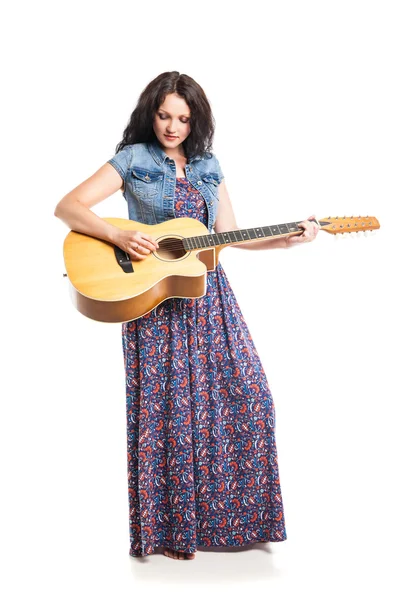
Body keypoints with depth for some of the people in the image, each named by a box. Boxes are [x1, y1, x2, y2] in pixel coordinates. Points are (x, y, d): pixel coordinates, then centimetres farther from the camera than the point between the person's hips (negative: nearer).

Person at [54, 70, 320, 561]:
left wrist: (287, 240, 2)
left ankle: (233, 514, 18)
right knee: (168, 410, -2)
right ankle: (168, 527, 14)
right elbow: (67, 207, -8)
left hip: (207, 296, 5)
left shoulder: (208, 166, 13)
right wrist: (119, 235, -23)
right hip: (152, 297, -4)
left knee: (246, 398, 0)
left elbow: (230, 234, 13)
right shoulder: (133, 159, 0)